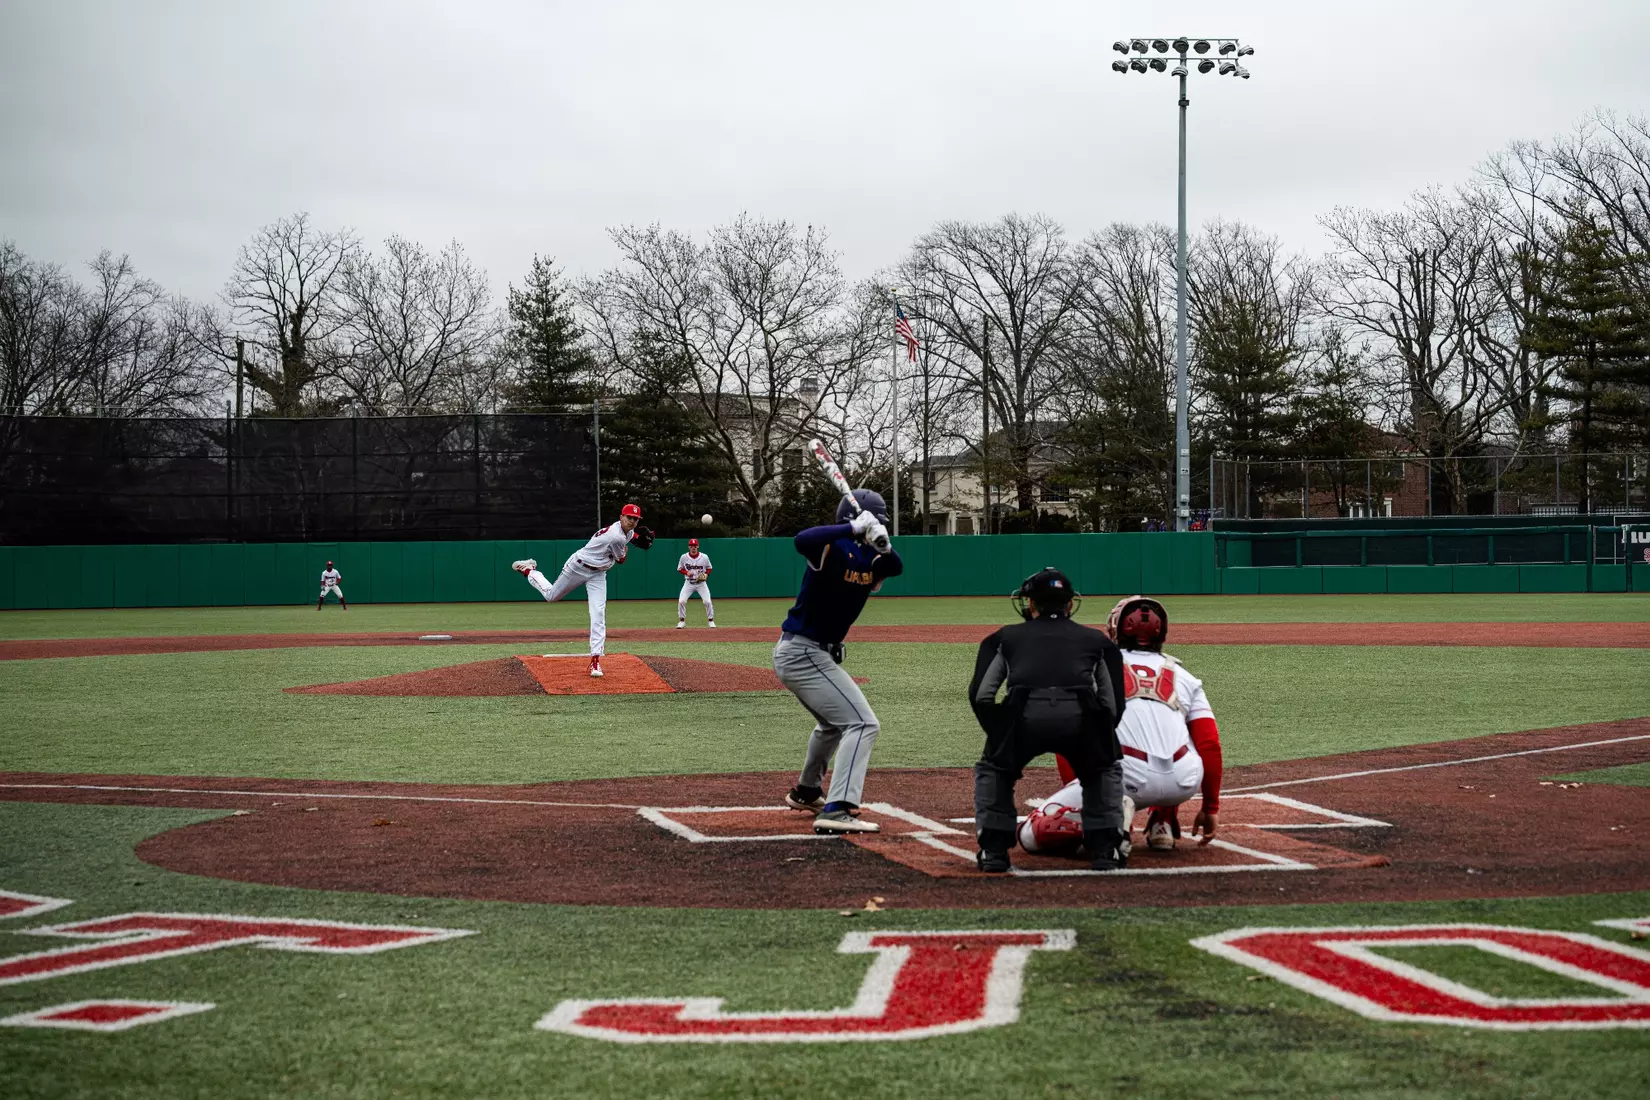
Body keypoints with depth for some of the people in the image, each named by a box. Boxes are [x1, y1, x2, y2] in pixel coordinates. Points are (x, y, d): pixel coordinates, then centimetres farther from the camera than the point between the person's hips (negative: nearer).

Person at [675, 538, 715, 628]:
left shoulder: (704, 557, -7)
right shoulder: (684, 557, -7)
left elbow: (709, 568, 7)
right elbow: (679, 569, 5)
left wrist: (706, 575, -13)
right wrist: (686, 573, -15)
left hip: (701, 583, 0)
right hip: (688, 583, 0)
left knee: (707, 601, -10)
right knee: (681, 601, -13)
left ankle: (711, 621, 8)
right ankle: (682, 621, 4)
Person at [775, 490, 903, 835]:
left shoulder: (867, 557, 7)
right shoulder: (833, 549, -17)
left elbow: (896, 567, -9)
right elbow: (802, 541, -38)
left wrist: (882, 544, -27)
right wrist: (855, 528, -40)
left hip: (796, 653, 10)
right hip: (804, 653, -10)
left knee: (834, 722, 33)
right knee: (863, 724, -16)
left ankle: (806, 792, 51)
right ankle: (836, 811, -27)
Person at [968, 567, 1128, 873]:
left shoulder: (1006, 637, 29)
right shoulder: (1097, 640, 31)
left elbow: (981, 695, 17)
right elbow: (1113, 705, 23)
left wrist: (1001, 735, 30)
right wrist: (1093, 742, 36)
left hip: (1023, 713, -1)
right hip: (1080, 716, 1)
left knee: (993, 771, 30)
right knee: (1105, 771, 32)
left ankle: (993, 851, 19)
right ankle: (1106, 850, 21)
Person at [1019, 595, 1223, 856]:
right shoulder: (1184, 677, 24)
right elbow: (1209, 744, 16)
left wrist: (1075, 802, 23)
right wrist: (1211, 807, 24)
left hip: (1127, 781, -3)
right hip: (1184, 784, 3)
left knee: (1032, 835, 5)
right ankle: (1162, 823, 22)